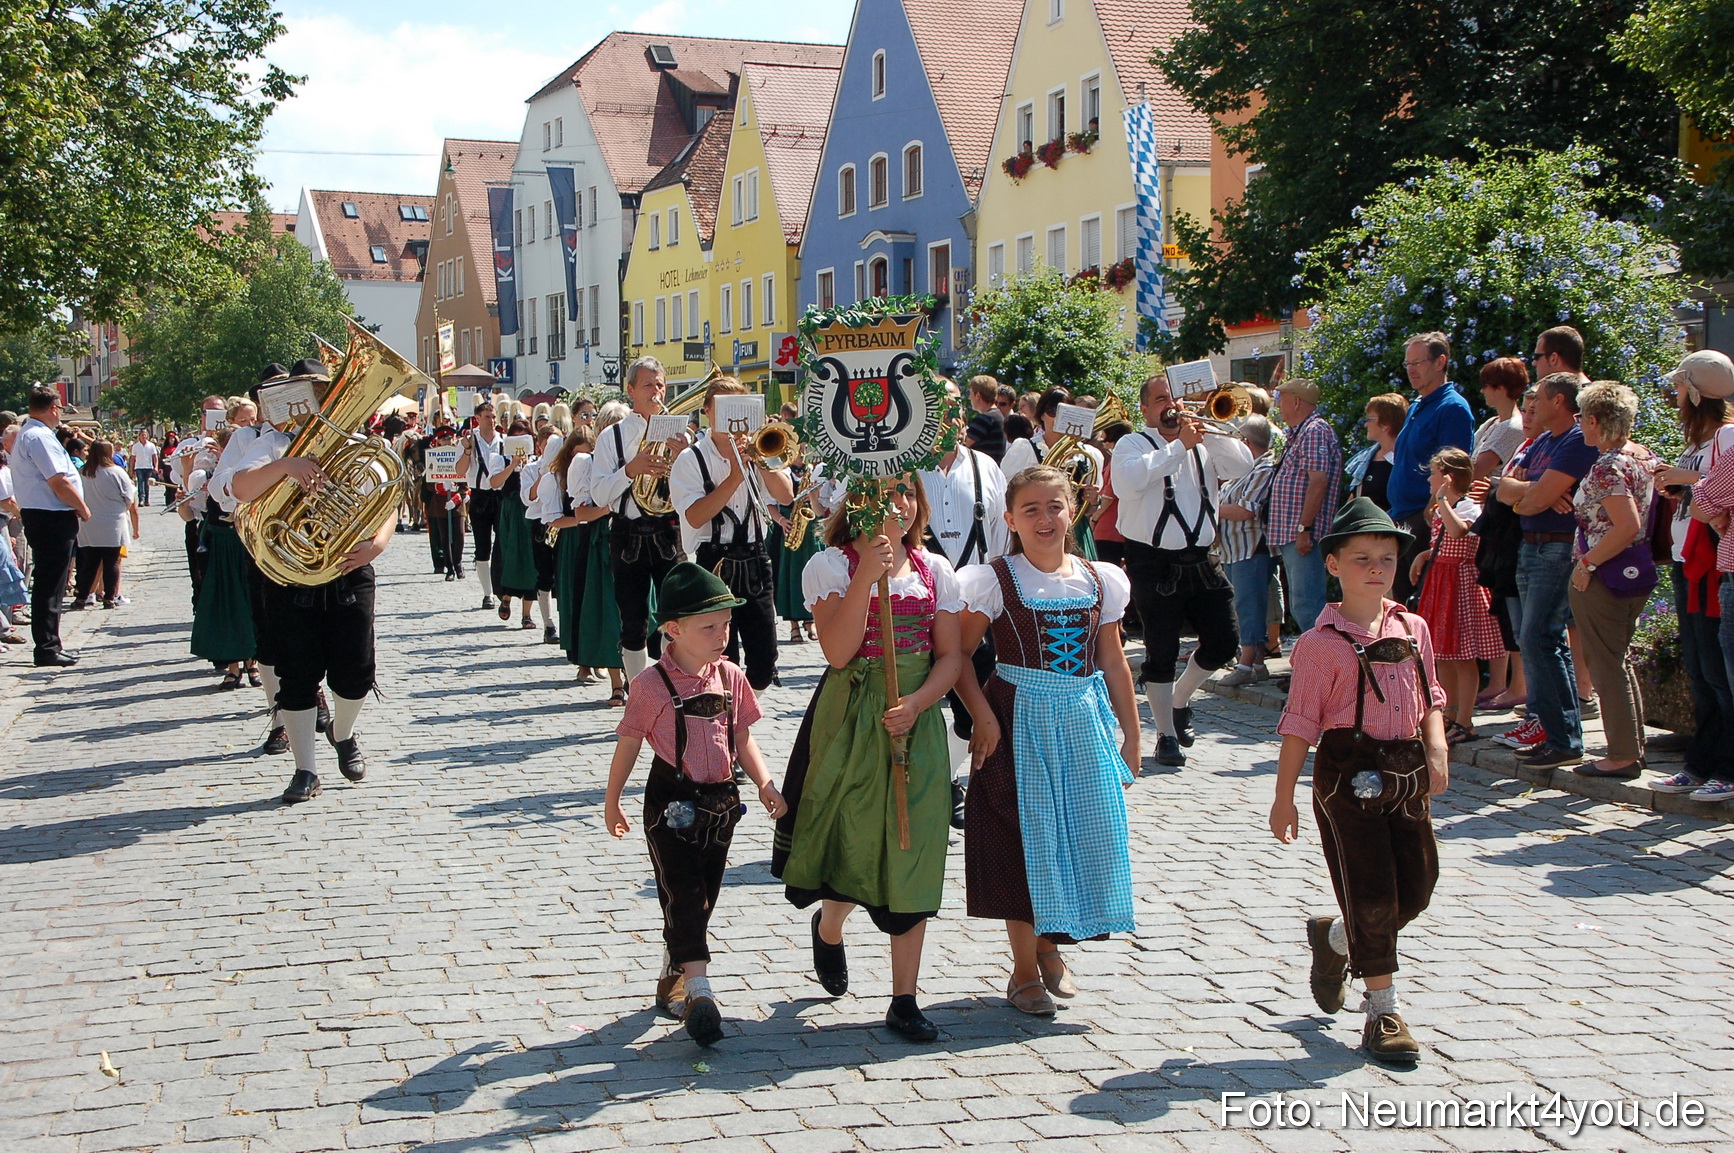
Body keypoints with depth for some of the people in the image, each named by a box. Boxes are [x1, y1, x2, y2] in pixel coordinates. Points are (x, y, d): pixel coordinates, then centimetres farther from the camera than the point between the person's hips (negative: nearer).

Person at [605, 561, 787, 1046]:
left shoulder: (730, 677, 3)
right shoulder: (653, 684, -12)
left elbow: (742, 738, 10)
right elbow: (629, 744, -2)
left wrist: (764, 783, -3)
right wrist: (612, 803, 3)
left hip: (721, 802, 6)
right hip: (672, 802, -5)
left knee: (703, 898, 13)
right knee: (684, 894, -10)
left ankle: (672, 980, 29)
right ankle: (699, 992, -14)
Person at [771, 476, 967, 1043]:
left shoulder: (934, 569, 6)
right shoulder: (831, 565, -5)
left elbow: (950, 655, 2)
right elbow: (838, 651, -17)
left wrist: (915, 705, -15)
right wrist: (867, 576, -24)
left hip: (916, 720, 3)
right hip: (850, 718, -3)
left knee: (912, 852, 1)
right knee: (856, 844, 3)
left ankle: (904, 1000, 8)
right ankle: (828, 929, 40)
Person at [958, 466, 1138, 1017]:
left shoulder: (1101, 580, 6)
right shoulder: (994, 579, -6)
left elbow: (1114, 665, 11)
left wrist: (1131, 737, 11)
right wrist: (985, 717, -17)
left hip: (1086, 722, 4)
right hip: (1020, 721, -4)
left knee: (1088, 836, 5)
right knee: (1025, 837, 1)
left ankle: (1050, 947, 29)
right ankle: (1024, 969, 16)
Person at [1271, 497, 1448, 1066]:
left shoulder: (1412, 629, 8)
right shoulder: (1322, 642, -9)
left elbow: (1429, 696, 16)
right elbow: (1300, 723, -8)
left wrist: (1437, 747, -3)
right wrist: (1283, 799, -7)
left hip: (1407, 772, 6)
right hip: (1350, 772, -6)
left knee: (1416, 886, 9)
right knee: (1371, 894, -3)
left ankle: (1332, 938, 36)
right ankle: (1383, 1013, 9)